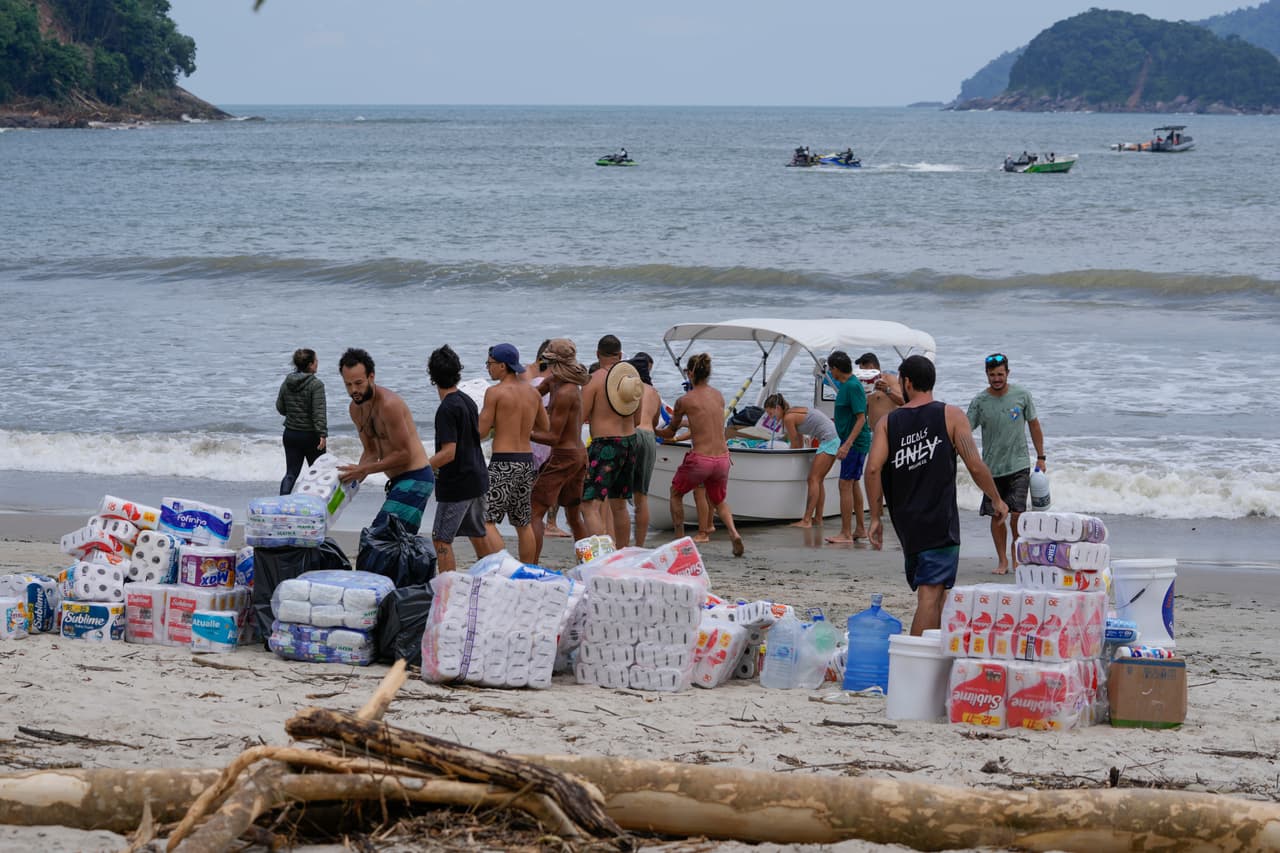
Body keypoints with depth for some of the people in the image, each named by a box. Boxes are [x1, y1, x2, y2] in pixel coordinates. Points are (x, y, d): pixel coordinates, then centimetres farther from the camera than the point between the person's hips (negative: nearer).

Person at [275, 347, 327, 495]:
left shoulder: (286, 383, 3)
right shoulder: (316, 384, -15)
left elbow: (280, 407, 11)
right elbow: (319, 411, -22)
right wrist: (323, 434, -24)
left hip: (290, 433, 5)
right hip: (310, 435, -5)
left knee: (291, 473, 6)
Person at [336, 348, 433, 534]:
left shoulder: (389, 404, -20)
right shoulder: (355, 409, 8)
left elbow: (403, 454, -19)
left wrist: (364, 470, -19)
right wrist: (355, 476, -3)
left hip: (415, 477, -10)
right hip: (397, 480, 10)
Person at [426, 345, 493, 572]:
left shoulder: (447, 409, -18)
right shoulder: (468, 401, 8)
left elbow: (448, 453, -23)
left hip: (456, 484, -9)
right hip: (477, 477, 9)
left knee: (441, 540, -6)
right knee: (478, 534, 21)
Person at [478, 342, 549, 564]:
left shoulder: (495, 392, -11)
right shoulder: (533, 392, 8)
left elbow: (481, 431, -11)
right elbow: (544, 425, 20)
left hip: (503, 463, -7)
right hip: (527, 461, 7)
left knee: (486, 520, -5)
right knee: (523, 523, 15)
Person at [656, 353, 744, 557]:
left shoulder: (685, 401, -5)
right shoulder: (719, 396, 8)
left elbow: (670, 433, 8)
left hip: (699, 460, -4)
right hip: (722, 458, 4)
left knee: (676, 494, 24)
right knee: (719, 500, 27)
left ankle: (679, 540, 22)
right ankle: (733, 532, 1)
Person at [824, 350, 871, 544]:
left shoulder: (853, 386, -18)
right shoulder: (845, 385, 12)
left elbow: (861, 418, -23)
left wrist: (847, 444, -27)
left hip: (855, 443, -10)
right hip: (851, 442, 10)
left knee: (846, 485, -9)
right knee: (853, 484, 15)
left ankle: (846, 534, -7)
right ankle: (860, 529, 23)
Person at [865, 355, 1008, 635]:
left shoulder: (888, 422, 5)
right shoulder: (951, 416, -1)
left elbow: (873, 468, -8)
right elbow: (975, 466, -7)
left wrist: (875, 518, -2)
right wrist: (996, 500, 9)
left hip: (905, 521, 4)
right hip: (940, 521, -4)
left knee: (931, 592, 20)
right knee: (931, 595, -9)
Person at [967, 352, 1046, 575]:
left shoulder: (1022, 395, -2)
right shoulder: (980, 401, -4)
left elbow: (1034, 425, 10)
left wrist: (1041, 458, 11)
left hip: (1018, 465, -1)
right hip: (992, 468, 1)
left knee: (1017, 513, -10)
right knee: (996, 515, 5)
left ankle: (1016, 552, 14)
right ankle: (1002, 560, 17)